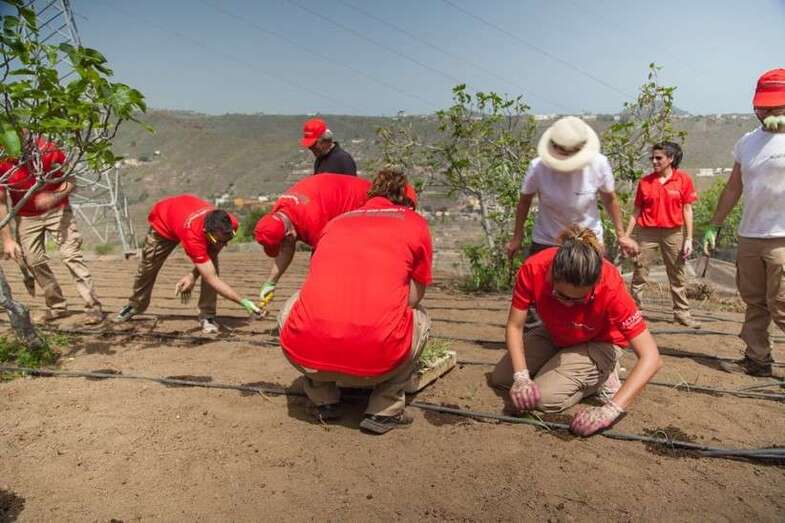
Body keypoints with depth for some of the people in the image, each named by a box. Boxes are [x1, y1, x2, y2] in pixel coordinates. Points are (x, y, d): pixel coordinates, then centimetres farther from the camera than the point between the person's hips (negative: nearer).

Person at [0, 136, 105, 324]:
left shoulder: (46, 149, -20)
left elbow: (72, 180, -10)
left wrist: (54, 197, -30)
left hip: (57, 210, -3)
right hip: (26, 217, 3)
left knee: (71, 255, -11)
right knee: (33, 261, 2)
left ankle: (93, 307, -12)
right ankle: (56, 306, 18)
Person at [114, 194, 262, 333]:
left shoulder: (229, 225, -35)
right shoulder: (193, 236, -49)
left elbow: (208, 258, -16)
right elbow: (212, 279, -47)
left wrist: (193, 276, -31)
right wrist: (244, 302, -50)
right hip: (163, 220, -3)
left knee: (212, 264, -21)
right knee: (147, 268, 13)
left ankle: (207, 315, -10)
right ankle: (135, 306, 44)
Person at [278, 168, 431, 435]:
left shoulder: (336, 222, 24)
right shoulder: (415, 223, 15)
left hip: (304, 354, 3)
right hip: (376, 361, -2)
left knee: (289, 310, 35)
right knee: (420, 319, 28)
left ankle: (323, 401, 27)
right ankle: (384, 411, 16)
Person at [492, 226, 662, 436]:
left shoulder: (610, 287, -38)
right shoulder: (533, 269, -32)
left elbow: (651, 358, -36)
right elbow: (514, 326, -19)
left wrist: (611, 409, -44)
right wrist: (521, 377, -33)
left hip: (597, 343, -4)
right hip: (554, 335, 4)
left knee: (547, 398, -22)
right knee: (499, 378, 3)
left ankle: (601, 377, 5)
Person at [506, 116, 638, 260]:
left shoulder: (598, 164, -16)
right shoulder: (538, 167, -19)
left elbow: (609, 199, 1)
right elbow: (524, 201, -2)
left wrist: (621, 235, 8)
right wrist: (517, 237, 5)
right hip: (546, 242, 0)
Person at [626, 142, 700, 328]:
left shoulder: (683, 179, -1)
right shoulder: (645, 181, 2)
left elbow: (687, 210, 1)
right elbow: (636, 211, 6)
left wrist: (689, 239, -3)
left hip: (673, 233, 0)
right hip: (646, 233, 0)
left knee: (678, 276, 9)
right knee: (639, 274, 2)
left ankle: (682, 312, 19)